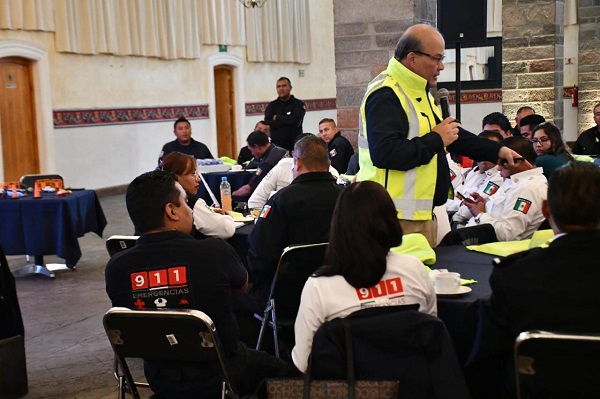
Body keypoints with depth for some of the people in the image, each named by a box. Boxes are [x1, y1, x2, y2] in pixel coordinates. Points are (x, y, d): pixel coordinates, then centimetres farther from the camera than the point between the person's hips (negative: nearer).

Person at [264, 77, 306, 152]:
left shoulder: (298, 104, 4)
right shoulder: (272, 105, 13)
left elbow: (296, 121, -13)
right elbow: (267, 123, -2)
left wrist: (277, 118, -1)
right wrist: (287, 120, -7)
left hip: (294, 145, -2)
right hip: (276, 145, 2)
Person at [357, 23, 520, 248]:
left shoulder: (419, 92, 18)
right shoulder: (386, 95, -16)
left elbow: (449, 134, 29)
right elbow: (384, 153, -29)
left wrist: (496, 151, 23)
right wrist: (435, 140, -18)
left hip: (422, 213, 10)